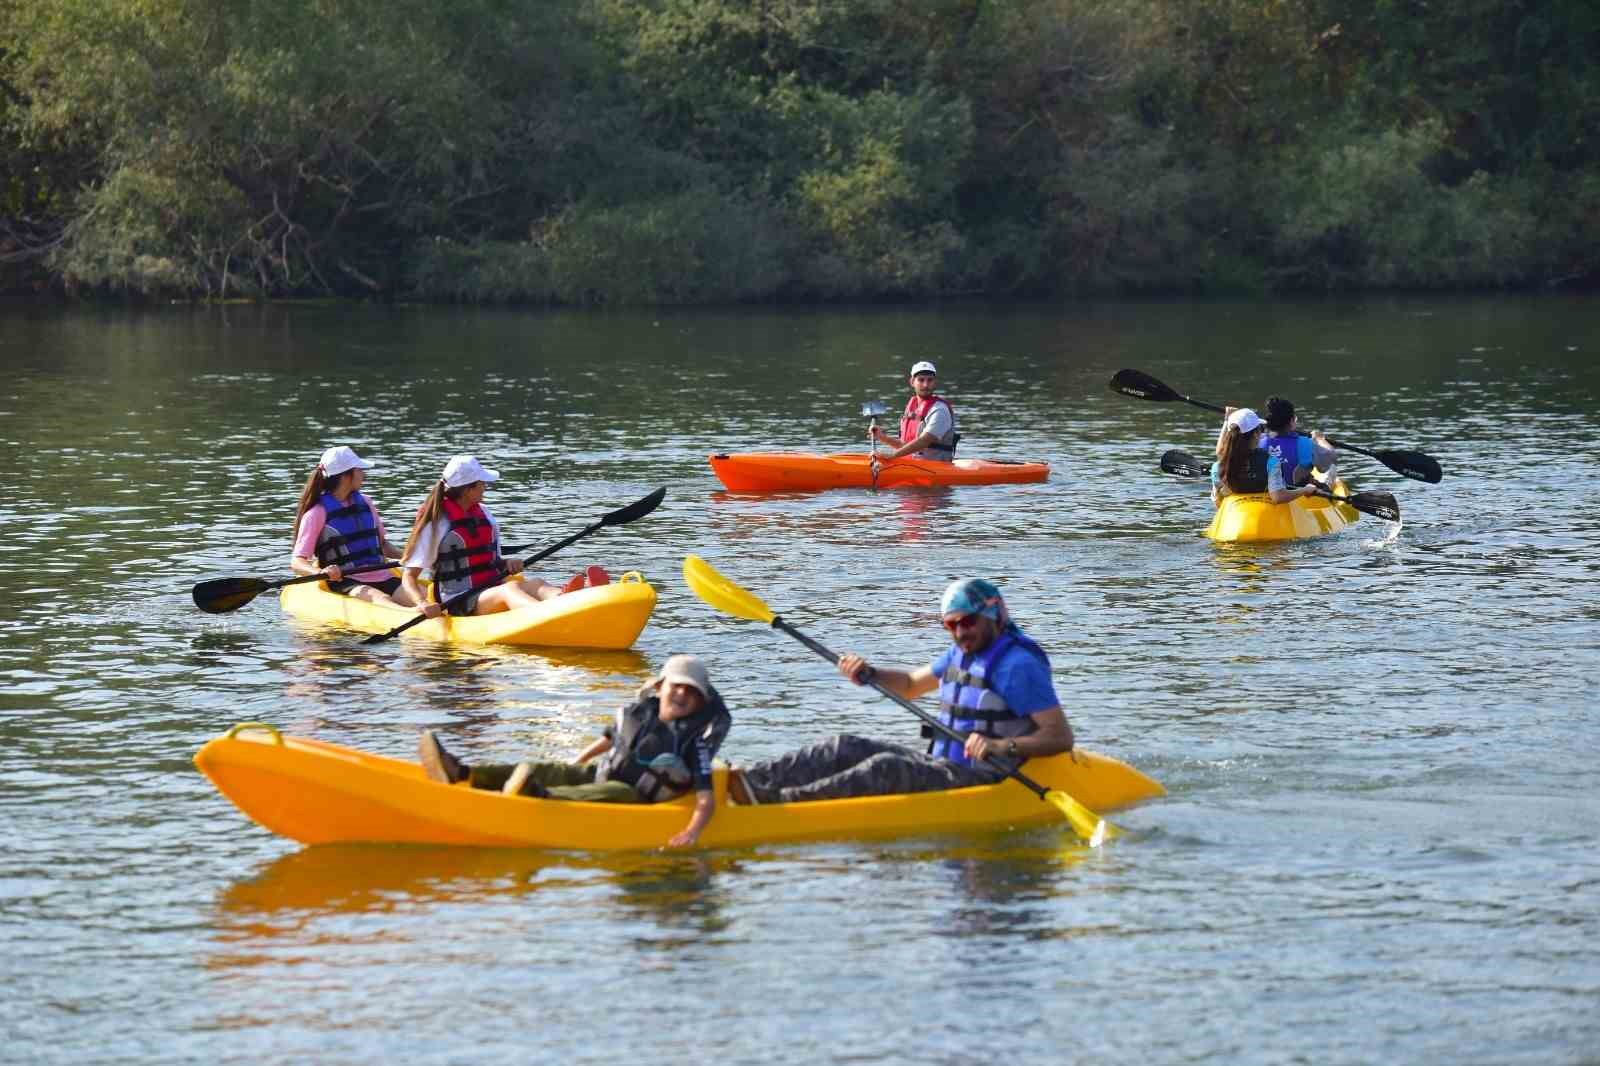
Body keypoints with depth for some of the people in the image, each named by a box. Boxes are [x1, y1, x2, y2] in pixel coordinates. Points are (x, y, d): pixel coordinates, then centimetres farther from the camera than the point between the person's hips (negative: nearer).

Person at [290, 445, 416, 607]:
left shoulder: (364, 503, 16)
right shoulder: (317, 514, -3)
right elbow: (297, 562, -8)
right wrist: (321, 573, -29)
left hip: (381, 578, 6)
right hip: (344, 582, -6)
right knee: (381, 599, -36)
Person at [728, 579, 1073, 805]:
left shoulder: (1018, 665, -14)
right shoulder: (961, 654, 15)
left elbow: (1061, 737, -19)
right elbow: (910, 684, 30)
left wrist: (1002, 747, -32)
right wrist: (867, 674, 11)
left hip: (984, 779, -9)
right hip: (942, 765, 9)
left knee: (886, 768, -29)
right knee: (845, 748, -3)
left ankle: (777, 802, -41)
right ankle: (748, 781, -19)